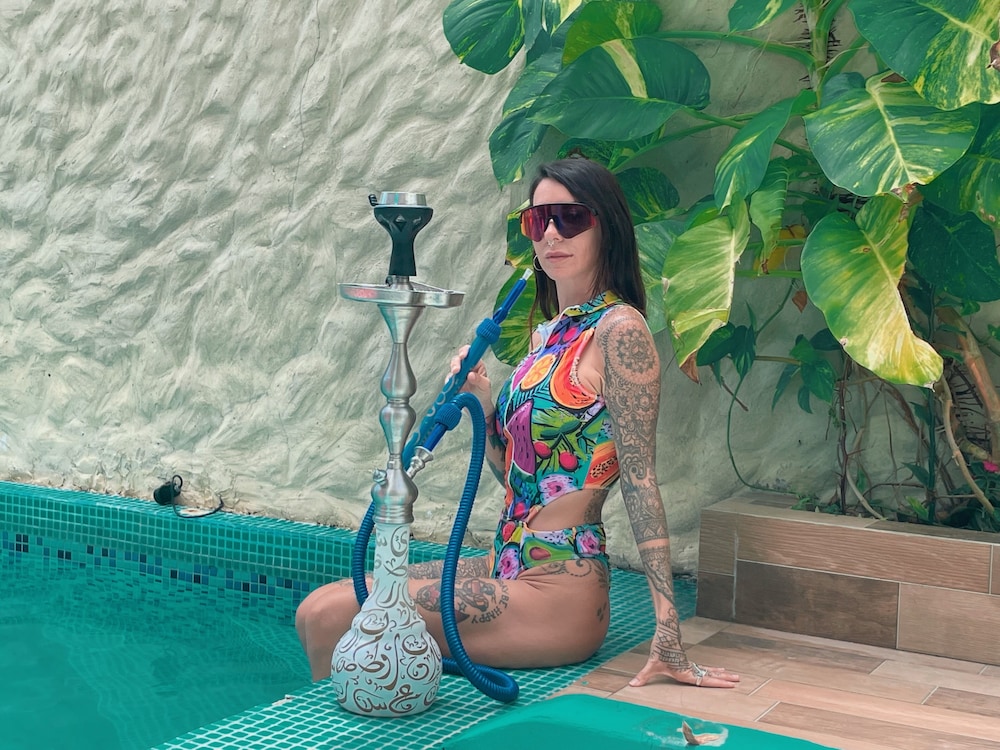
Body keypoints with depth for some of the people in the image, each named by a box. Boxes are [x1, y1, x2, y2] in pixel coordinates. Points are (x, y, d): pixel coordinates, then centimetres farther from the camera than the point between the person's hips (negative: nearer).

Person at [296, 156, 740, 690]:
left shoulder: (619, 328, -13)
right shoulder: (547, 335, 13)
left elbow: (639, 480, -16)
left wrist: (667, 634, -18)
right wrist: (481, 406, -2)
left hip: (560, 592, -8)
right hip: (507, 567, 8)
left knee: (335, 619, -9)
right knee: (315, 610, 4)